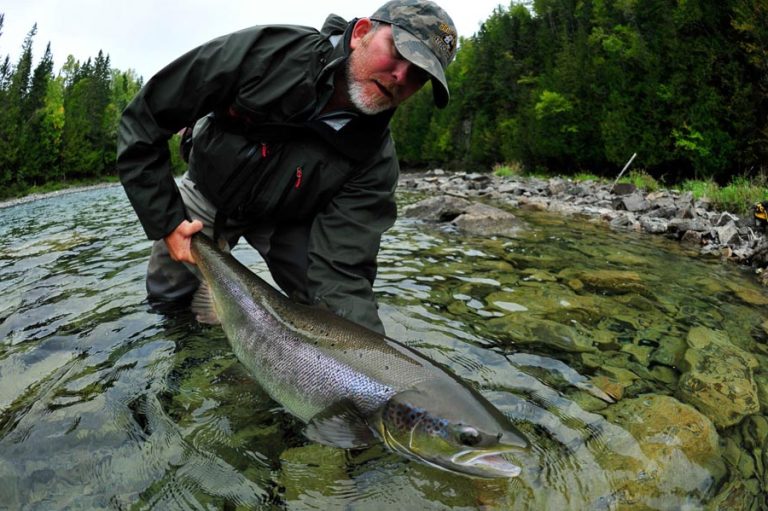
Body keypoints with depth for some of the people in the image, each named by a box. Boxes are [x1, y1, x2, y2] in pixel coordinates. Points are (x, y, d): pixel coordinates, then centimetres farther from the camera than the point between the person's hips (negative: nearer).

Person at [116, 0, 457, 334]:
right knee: (165, 297, 5)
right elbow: (142, 119, -21)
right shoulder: (263, 53, -30)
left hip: (286, 220, 0)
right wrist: (165, 221, -23)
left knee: (332, 316, -12)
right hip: (206, 197, 0)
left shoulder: (376, 160, -27)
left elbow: (341, 273, -32)